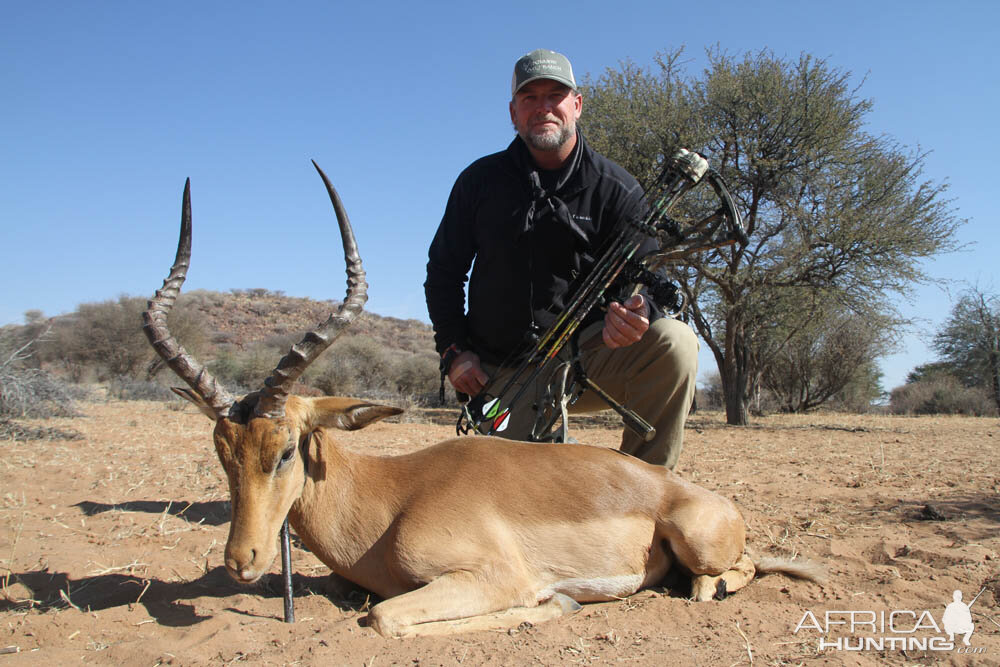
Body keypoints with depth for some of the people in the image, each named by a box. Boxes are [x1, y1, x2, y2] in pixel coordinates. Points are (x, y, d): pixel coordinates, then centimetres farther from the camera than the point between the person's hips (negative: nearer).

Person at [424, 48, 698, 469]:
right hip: (503, 372, 1)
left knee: (673, 342, -29)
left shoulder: (616, 189, 0)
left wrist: (635, 316, -31)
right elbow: (444, 270, 12)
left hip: (586, 354, 0)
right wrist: (453, 350, 1)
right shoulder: (481, 180, 5)